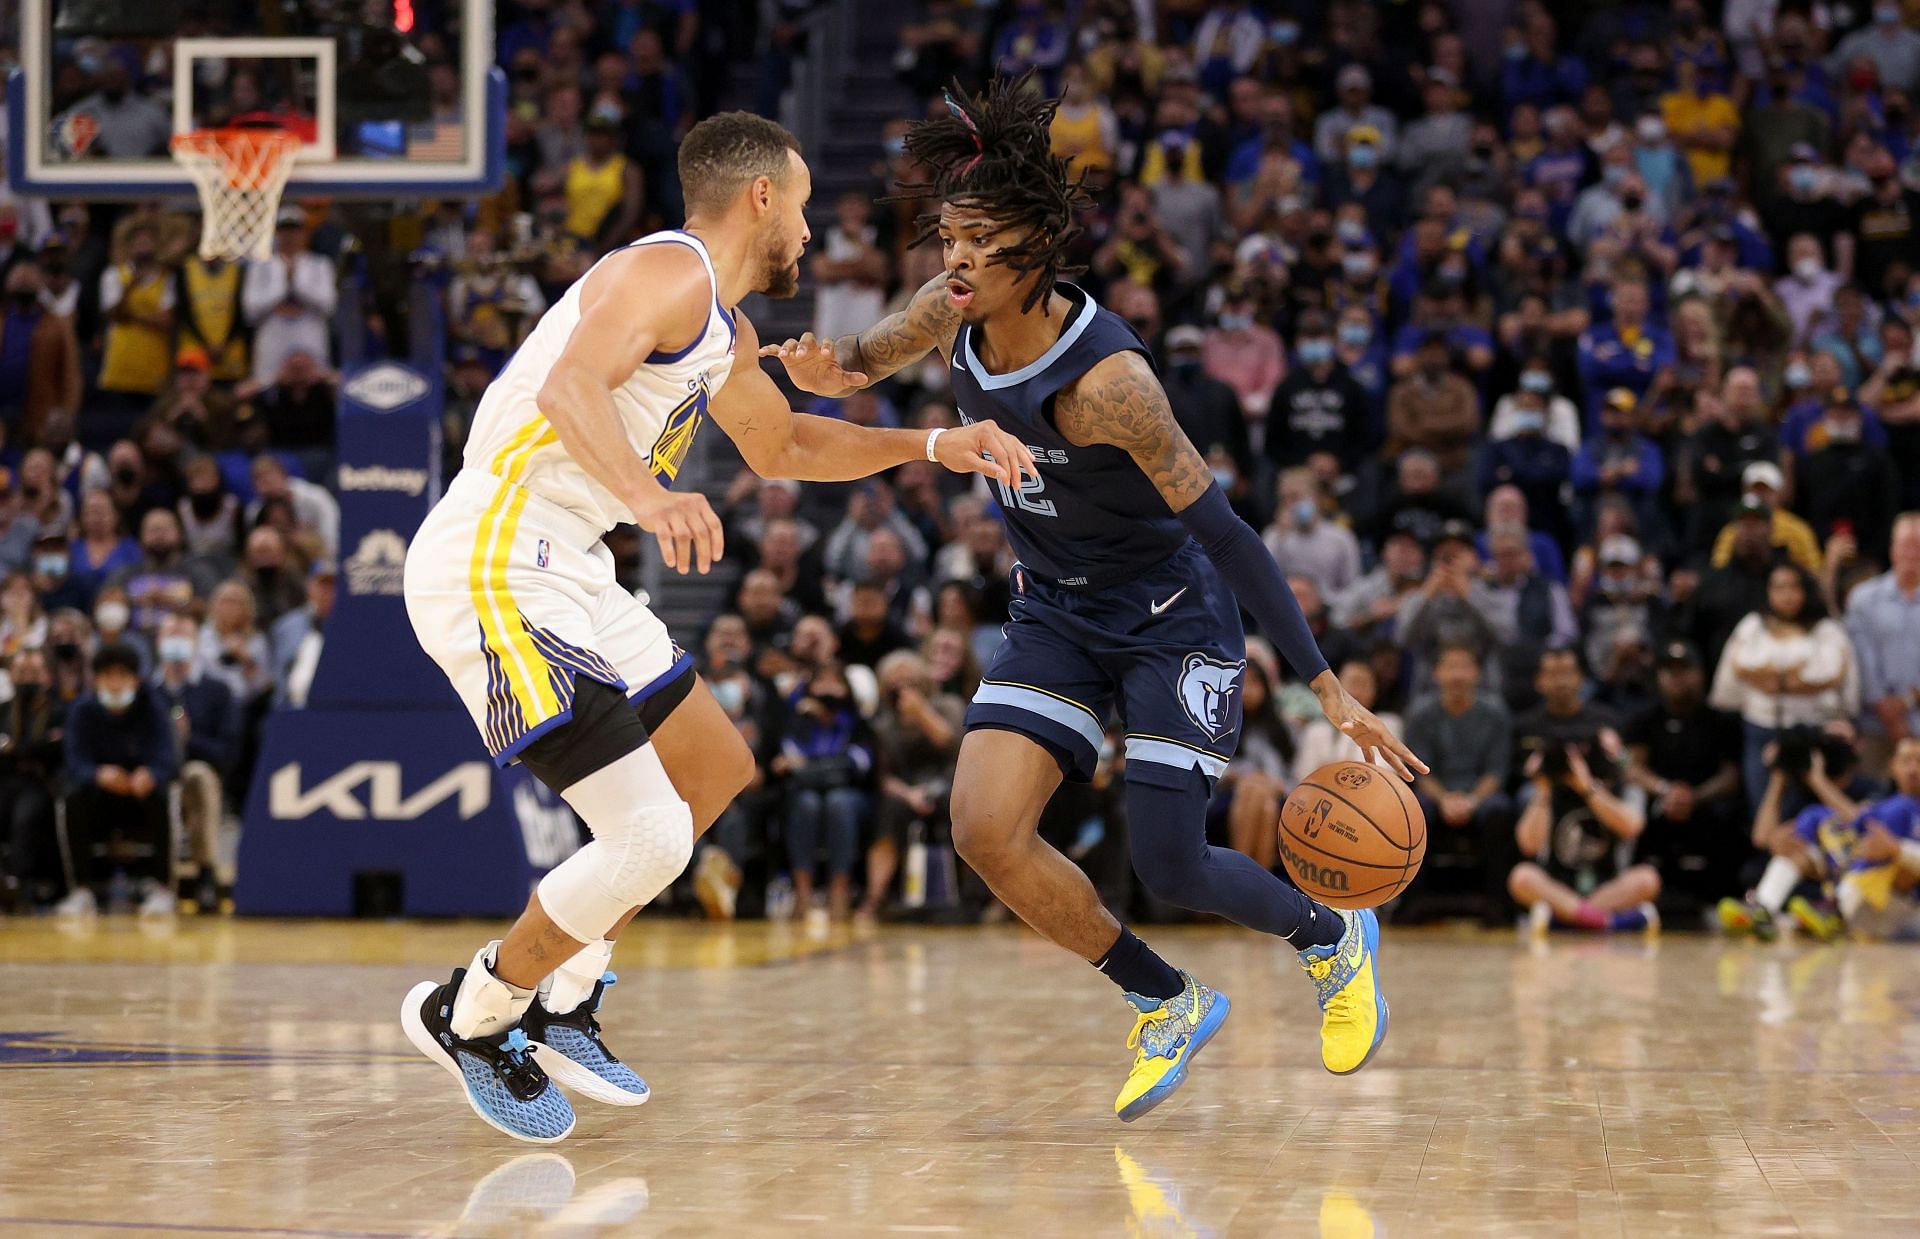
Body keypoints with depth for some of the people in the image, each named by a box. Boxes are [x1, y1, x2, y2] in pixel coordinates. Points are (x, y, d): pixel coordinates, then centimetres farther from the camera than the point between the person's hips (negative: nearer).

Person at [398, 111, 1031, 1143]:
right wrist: (644, 495, -49)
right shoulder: (668, 271, -12)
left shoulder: (724, 332, 20)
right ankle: (467, 1015, 5)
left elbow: (783, 447, 39)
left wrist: (931, 446, 31)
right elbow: (572, 384, -31)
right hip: (494, 575, -11)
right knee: (649, 837, -16)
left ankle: (561, 998, 27)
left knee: (715, 769, 21)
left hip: (562, 577, 11)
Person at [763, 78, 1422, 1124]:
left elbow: (1221, 529, -28)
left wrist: (1326, 686, -29)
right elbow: (865, 358, 11)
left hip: (1173, 615, -6)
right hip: (1056, 615, 6)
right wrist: (829, 372, -16)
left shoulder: (1106, 379, -32)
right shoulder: (955, 315, -13)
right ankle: (1170, 1006, 10)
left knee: (1169, 869, -7)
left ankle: (1332, 937, 28)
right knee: (985, 828, -12)